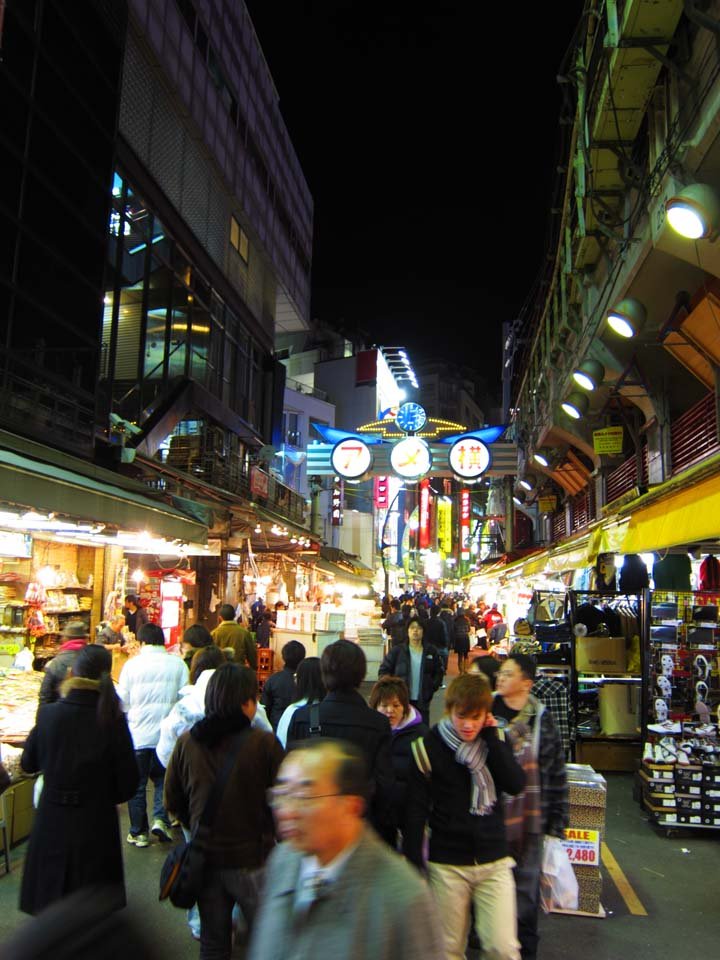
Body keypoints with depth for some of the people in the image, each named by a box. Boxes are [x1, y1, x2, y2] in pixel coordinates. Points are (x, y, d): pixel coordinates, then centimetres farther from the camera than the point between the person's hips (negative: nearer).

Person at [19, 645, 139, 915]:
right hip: (97, 822, -1)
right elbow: (128, 782, -10)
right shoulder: (113, 719, -17)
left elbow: (28, 764, 4)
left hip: (52, 821, 2)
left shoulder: (48, 714, -13)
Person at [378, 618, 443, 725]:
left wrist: (432, 688, 0)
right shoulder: (397, 651, -2)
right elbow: (383, 671, 1)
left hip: (422, 701, 2)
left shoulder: (431, 651, 4)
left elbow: (439, 672, 12)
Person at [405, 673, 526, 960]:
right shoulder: (428, 747, -10)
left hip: (494, 862, 2)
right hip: (446, 865, -1)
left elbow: (516, 785, -14)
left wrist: (491, 738, -16)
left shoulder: (494, 740, 0)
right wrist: (414, 867, -7)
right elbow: (416, 812, -7)